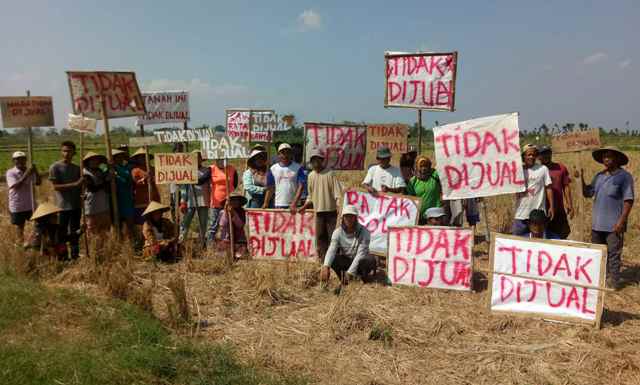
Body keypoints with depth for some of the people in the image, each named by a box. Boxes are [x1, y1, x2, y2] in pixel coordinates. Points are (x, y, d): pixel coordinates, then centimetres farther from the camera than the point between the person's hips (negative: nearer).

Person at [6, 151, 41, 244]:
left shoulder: (30, 171, 3)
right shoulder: (10, 172, -8)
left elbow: (38, 183, -9)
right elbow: (15, 186, -22)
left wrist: (36, 172, -25)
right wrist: (26, 175, -31)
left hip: (31, 204, 3)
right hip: (17, 206, -3)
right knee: (19, 226, 9)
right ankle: (21, 243, 20)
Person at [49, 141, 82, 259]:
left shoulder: (77, 168, 10)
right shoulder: (55, 167, -5)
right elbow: (56, 186, -12)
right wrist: (74, 184, -21)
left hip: (76, 205, 5)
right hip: (62, 206, -5)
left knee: (75, 232, 12)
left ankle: (75, 255, 20)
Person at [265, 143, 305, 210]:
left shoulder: (298, 168, 0)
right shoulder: (273, 169, 8)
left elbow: (301, 186, -6)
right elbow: (270, 188, 9)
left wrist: (294, 203, -16)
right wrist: (265, 203, -1)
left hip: (294, 206, -2)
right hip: (278, 205, 2)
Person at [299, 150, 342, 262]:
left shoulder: (330, 174, -6)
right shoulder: (311, 176, 13)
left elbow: (338, 193, -11)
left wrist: (339, 207, -24)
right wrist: (304, 206, 10)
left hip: (331, 211, -6)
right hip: (318, 212, 6)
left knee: (333, 237, -5)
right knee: (320, 238, 8)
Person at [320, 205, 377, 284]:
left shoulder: (364, 232, -20)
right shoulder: (338, 232, -12)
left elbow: (361, 254, -28)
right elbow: (331, 250, -26)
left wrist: (350, 272, -38)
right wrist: (326, 266, -46)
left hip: (359, 263, -2)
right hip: (345, 262, 2)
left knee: (370, 259, -35)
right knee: (331, 258, -26)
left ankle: (365, 281, -5)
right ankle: (343, 281, -2)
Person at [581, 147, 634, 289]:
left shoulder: (624, 176, -8)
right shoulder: (599, 176, 10)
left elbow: (628, 200, -11)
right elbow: (587, 193, 13)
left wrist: (621, 221, -17)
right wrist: (582, 179, -2)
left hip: (614, 224, -6)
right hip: (597, 223, 7)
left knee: (613, 254, 0)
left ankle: (613, 282, 9)